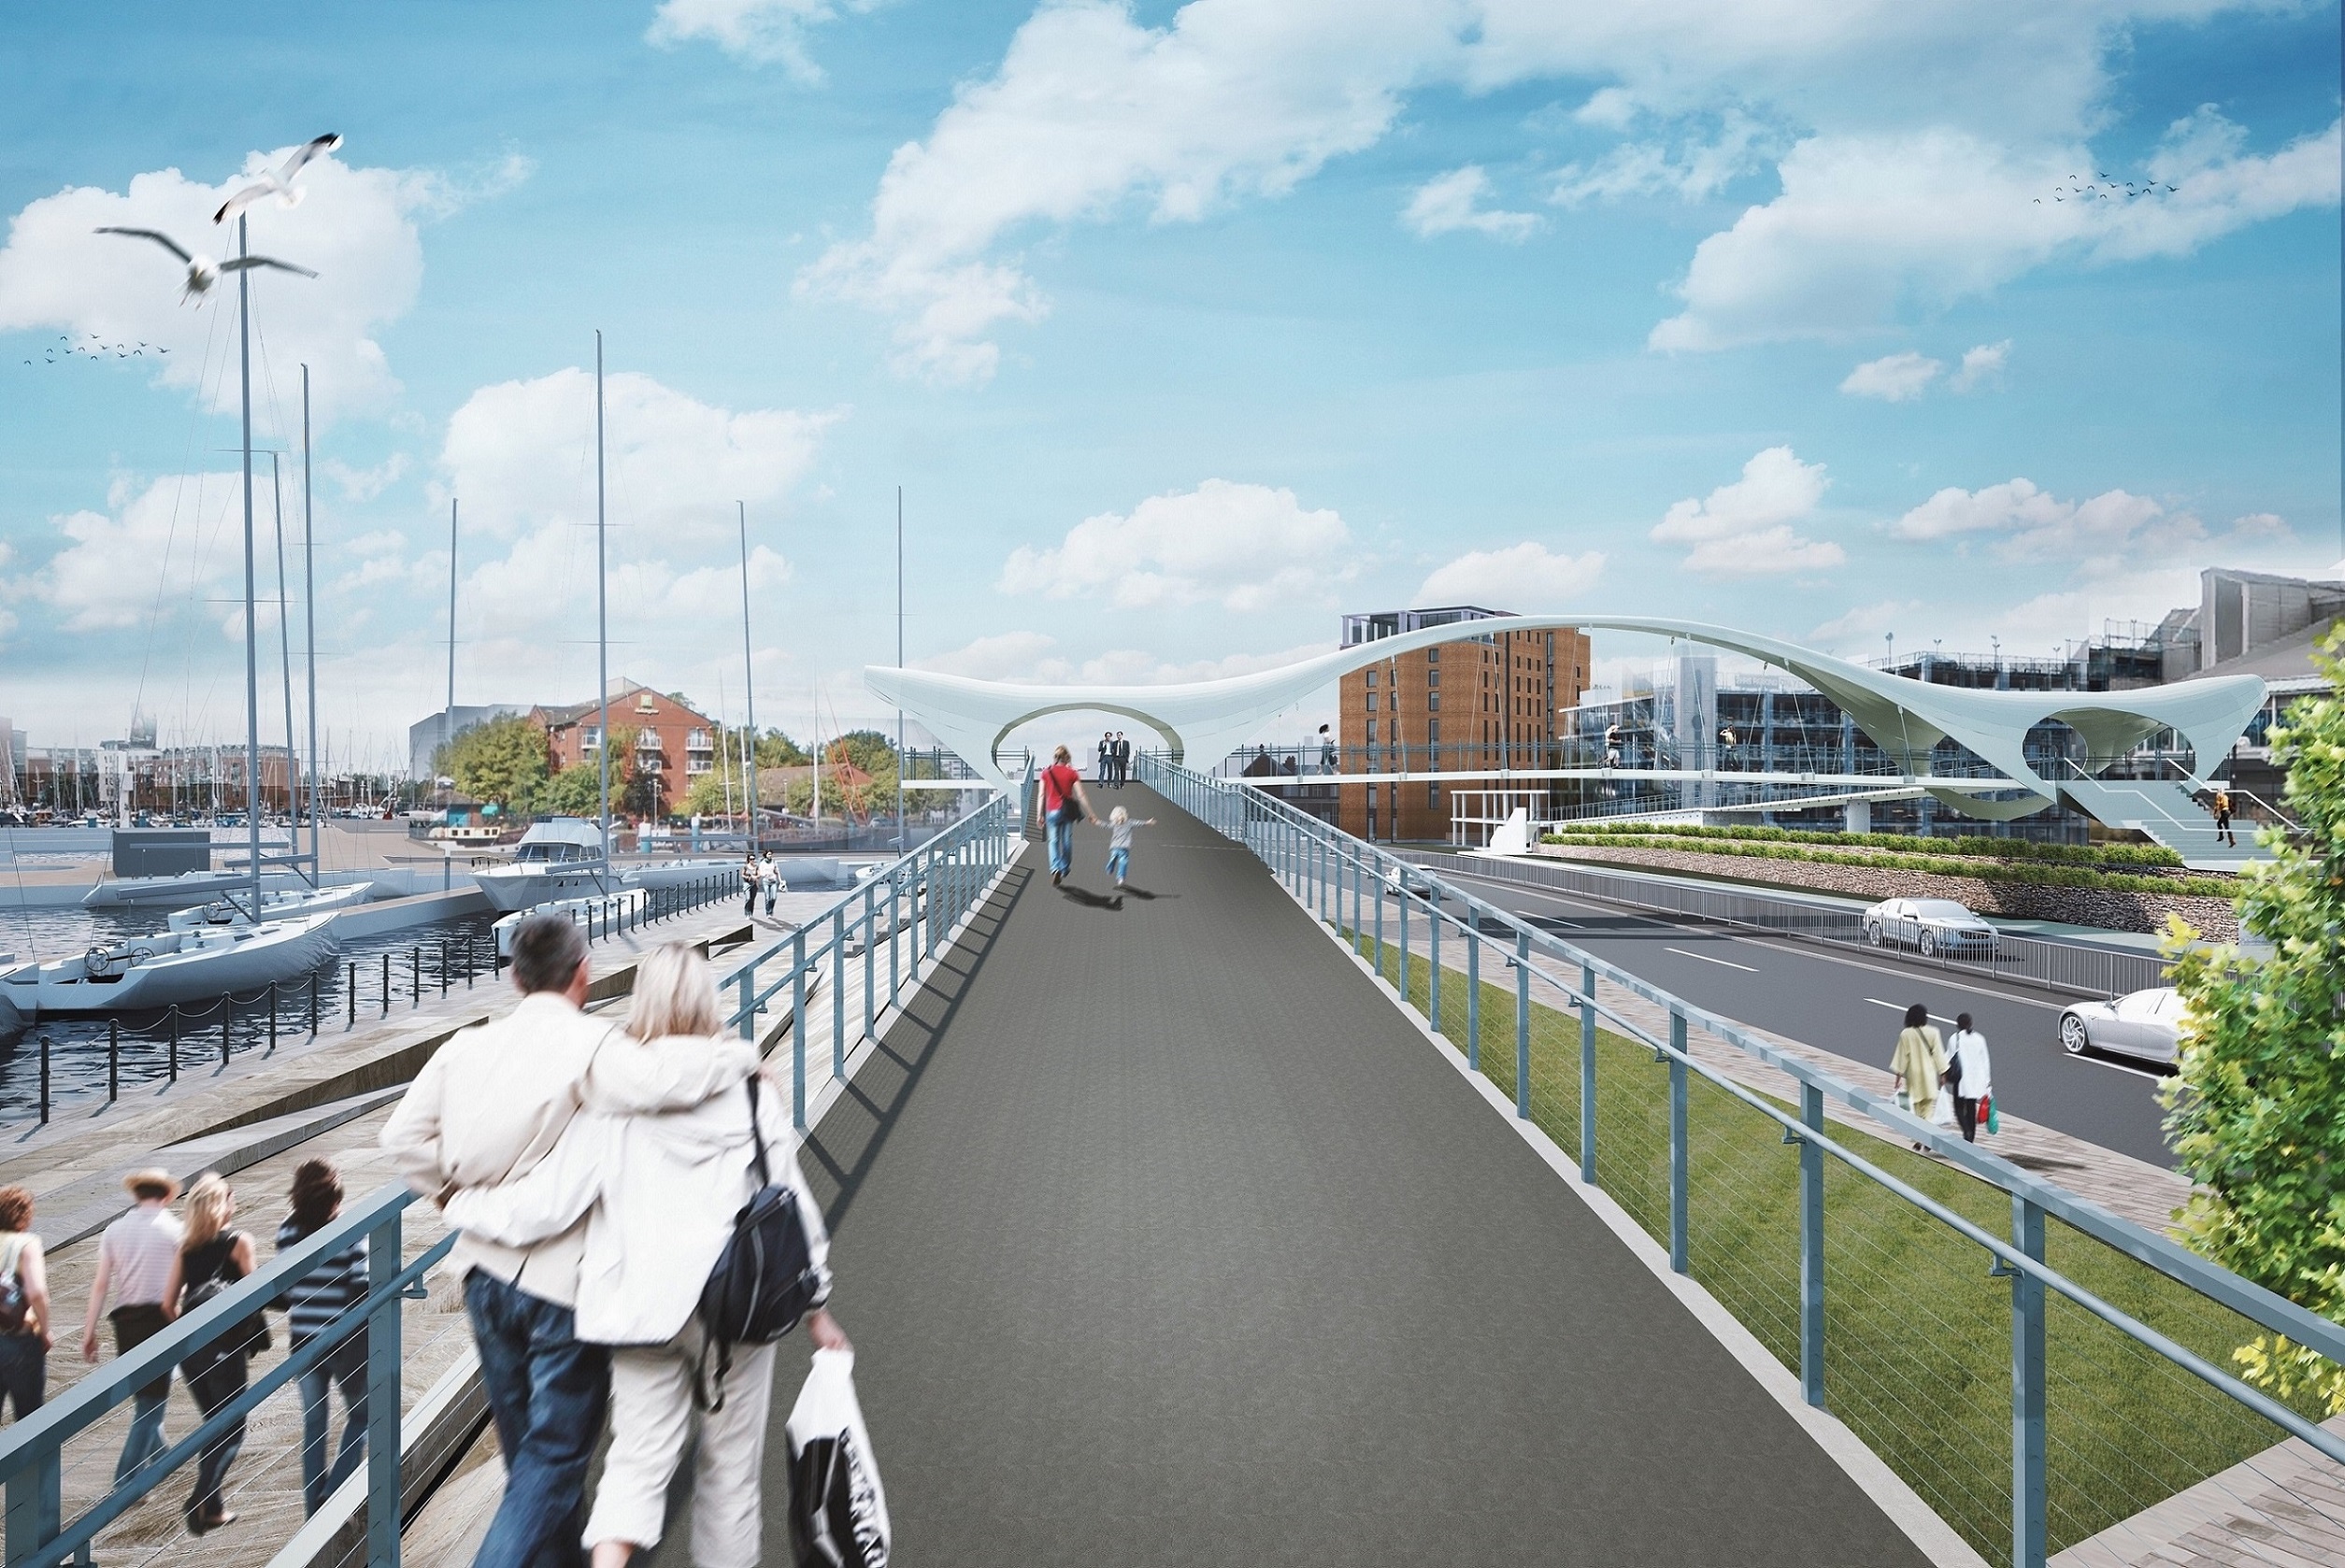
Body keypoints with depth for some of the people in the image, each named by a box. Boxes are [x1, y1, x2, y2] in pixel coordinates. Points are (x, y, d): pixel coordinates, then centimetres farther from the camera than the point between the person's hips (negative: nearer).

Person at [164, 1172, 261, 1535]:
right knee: (232, 1430, 4)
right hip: (226, 1345, -6)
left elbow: (169, 1302, 6)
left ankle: (211, 1508, 21)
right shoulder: (239, 1242, -8)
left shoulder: (186, 1246, 7)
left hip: (190, 1344, 6)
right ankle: (202, 1498, -15)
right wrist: (255, 1341, 7)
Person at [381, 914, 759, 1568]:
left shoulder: (468, 1044, 1)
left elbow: (403, 1134, 2)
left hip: (487, 1269, 7)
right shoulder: (587, 1043, -17)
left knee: (525, 1440, 23)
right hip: (563, 1277, -6)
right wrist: (742, 1055, -20)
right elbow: (659, 1082, -35)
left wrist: (455, 1192, 12)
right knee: (555, 1452, 5)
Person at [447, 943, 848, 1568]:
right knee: (731, 1465, 15)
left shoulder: (612, 1104, -8)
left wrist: (461, 1202, 12)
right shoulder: (751, 1094, -5)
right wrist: (816, 1304, 11)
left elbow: (541, 1205, -8)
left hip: (643, 1307, 0)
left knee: (637, 1459, 11)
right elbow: (794, 1205, -1)